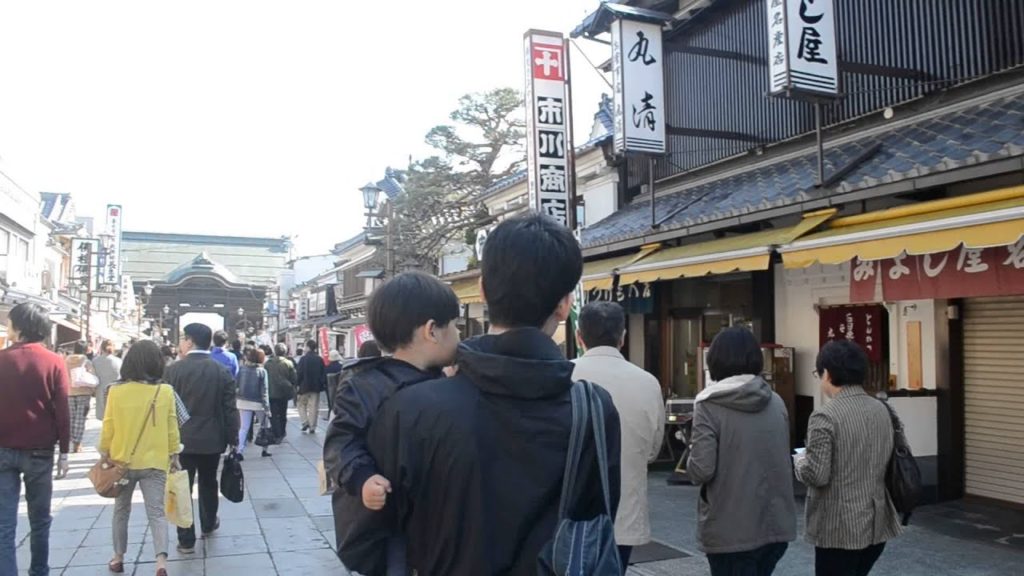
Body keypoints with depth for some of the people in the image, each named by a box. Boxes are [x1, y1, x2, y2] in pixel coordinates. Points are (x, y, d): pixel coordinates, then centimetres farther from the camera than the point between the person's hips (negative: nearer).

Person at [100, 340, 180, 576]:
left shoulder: (116, 391, -10)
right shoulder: (166, 391, -8)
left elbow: (108, 428, -2)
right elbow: (172, 427, -1)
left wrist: (105, 454, 13)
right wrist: (174, 454, 10)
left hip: (122, 460, 1)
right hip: (155, 461, -1)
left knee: (121, 510, 19)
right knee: (156, 512, 1)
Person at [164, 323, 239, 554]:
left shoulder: (173, 370, -10)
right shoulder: (222, 371, -4)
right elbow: (229, 409, -3)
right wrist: (233, 438, 6)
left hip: (181, 439, -2)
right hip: (212, 439, 3)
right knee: (208, 484, 21)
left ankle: (186, 540, 6)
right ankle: (208, 524, 39)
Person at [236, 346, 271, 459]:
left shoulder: (241, 369, -3)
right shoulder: (261, 371, -9)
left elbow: (236, 386, -1)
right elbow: (264, 390, -11)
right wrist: (267, 408, -10)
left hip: (243, 402, 2)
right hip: (258, 403, -2)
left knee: (244, 427, 4)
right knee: (264, 426, 15)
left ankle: (240, 451, -8)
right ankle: (264, 450, 21)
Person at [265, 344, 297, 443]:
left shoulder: (267, 364, -5)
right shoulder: (288, 363, -8)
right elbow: (294, 379, -5)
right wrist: (291, 387, 14)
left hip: (272, 393, -1)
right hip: (284, 392, 1)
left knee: (274, 415, 2)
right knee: (283, 414, 17)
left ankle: (277, 436, -5)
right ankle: (282, 433, 26)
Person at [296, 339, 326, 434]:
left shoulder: (303, 359, -10)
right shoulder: (320, 359, 0)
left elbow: (299, 373, -11)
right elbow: (323, 374, 3)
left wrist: (297, 384, -3)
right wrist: (322, 384, 11)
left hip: (304, 386, -3)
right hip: (316, 387, 3)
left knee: (302, 404, 15)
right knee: (314, 407, 7)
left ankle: (305, 422, 0)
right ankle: (312, 427, 7)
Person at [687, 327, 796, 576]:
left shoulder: (710, 405, -13)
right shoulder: (777, 402, 6)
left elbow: (701, 470, -18)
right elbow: (783, 459, 14)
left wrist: (693, 456, 2)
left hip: (731, 531, -6)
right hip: (776, 525, 6)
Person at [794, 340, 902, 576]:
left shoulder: (825, 416, -19)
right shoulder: (881, 409, 5)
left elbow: (817, 475, -21)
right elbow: (885, 461, 12)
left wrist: (798, 461, -1)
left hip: (840, 528, -7)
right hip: (878, 522, 7)